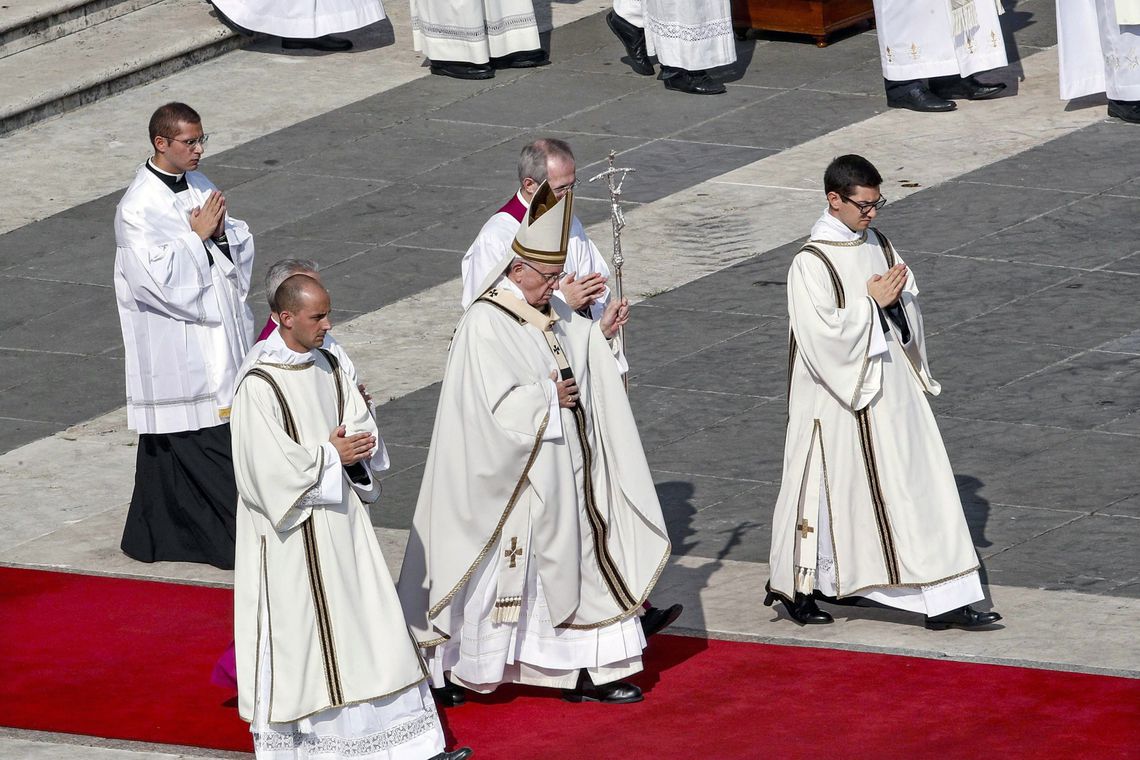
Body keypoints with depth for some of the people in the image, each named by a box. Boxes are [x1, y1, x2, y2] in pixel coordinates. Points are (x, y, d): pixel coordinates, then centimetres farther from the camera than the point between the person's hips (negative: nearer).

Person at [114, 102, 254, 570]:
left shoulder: (199, 187, 9)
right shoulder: (137, 209, -15)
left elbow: (241, 250, 13)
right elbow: (164, 279, -20)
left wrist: (222, 230, -8)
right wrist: (198, 235, -15)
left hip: (219, 336, 8)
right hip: (174, 351, -8)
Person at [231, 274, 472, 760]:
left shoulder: (326, 367, 7)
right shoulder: (259, 385, -16)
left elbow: (363, 429, 11)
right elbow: (268, 468, -20)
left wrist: (353, 448, -12)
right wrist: (333, 455, -14)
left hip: (339, 517, 7)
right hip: (293, 532, -7)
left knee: (371, 623, 6)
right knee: (298, 630, 1)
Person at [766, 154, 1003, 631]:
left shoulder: (877, 245, 6)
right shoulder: (810, 264, -16)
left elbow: (907, 306, 13)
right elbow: (821, 334, -23)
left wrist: (896, 297, -10)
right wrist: (871, 302, -19)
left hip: (891, 389, 7)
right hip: (838, 393, -7)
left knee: (920, 486, 3)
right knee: (828, 487, 5)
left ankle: (945, 601, 6)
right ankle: (794, 588, 25)